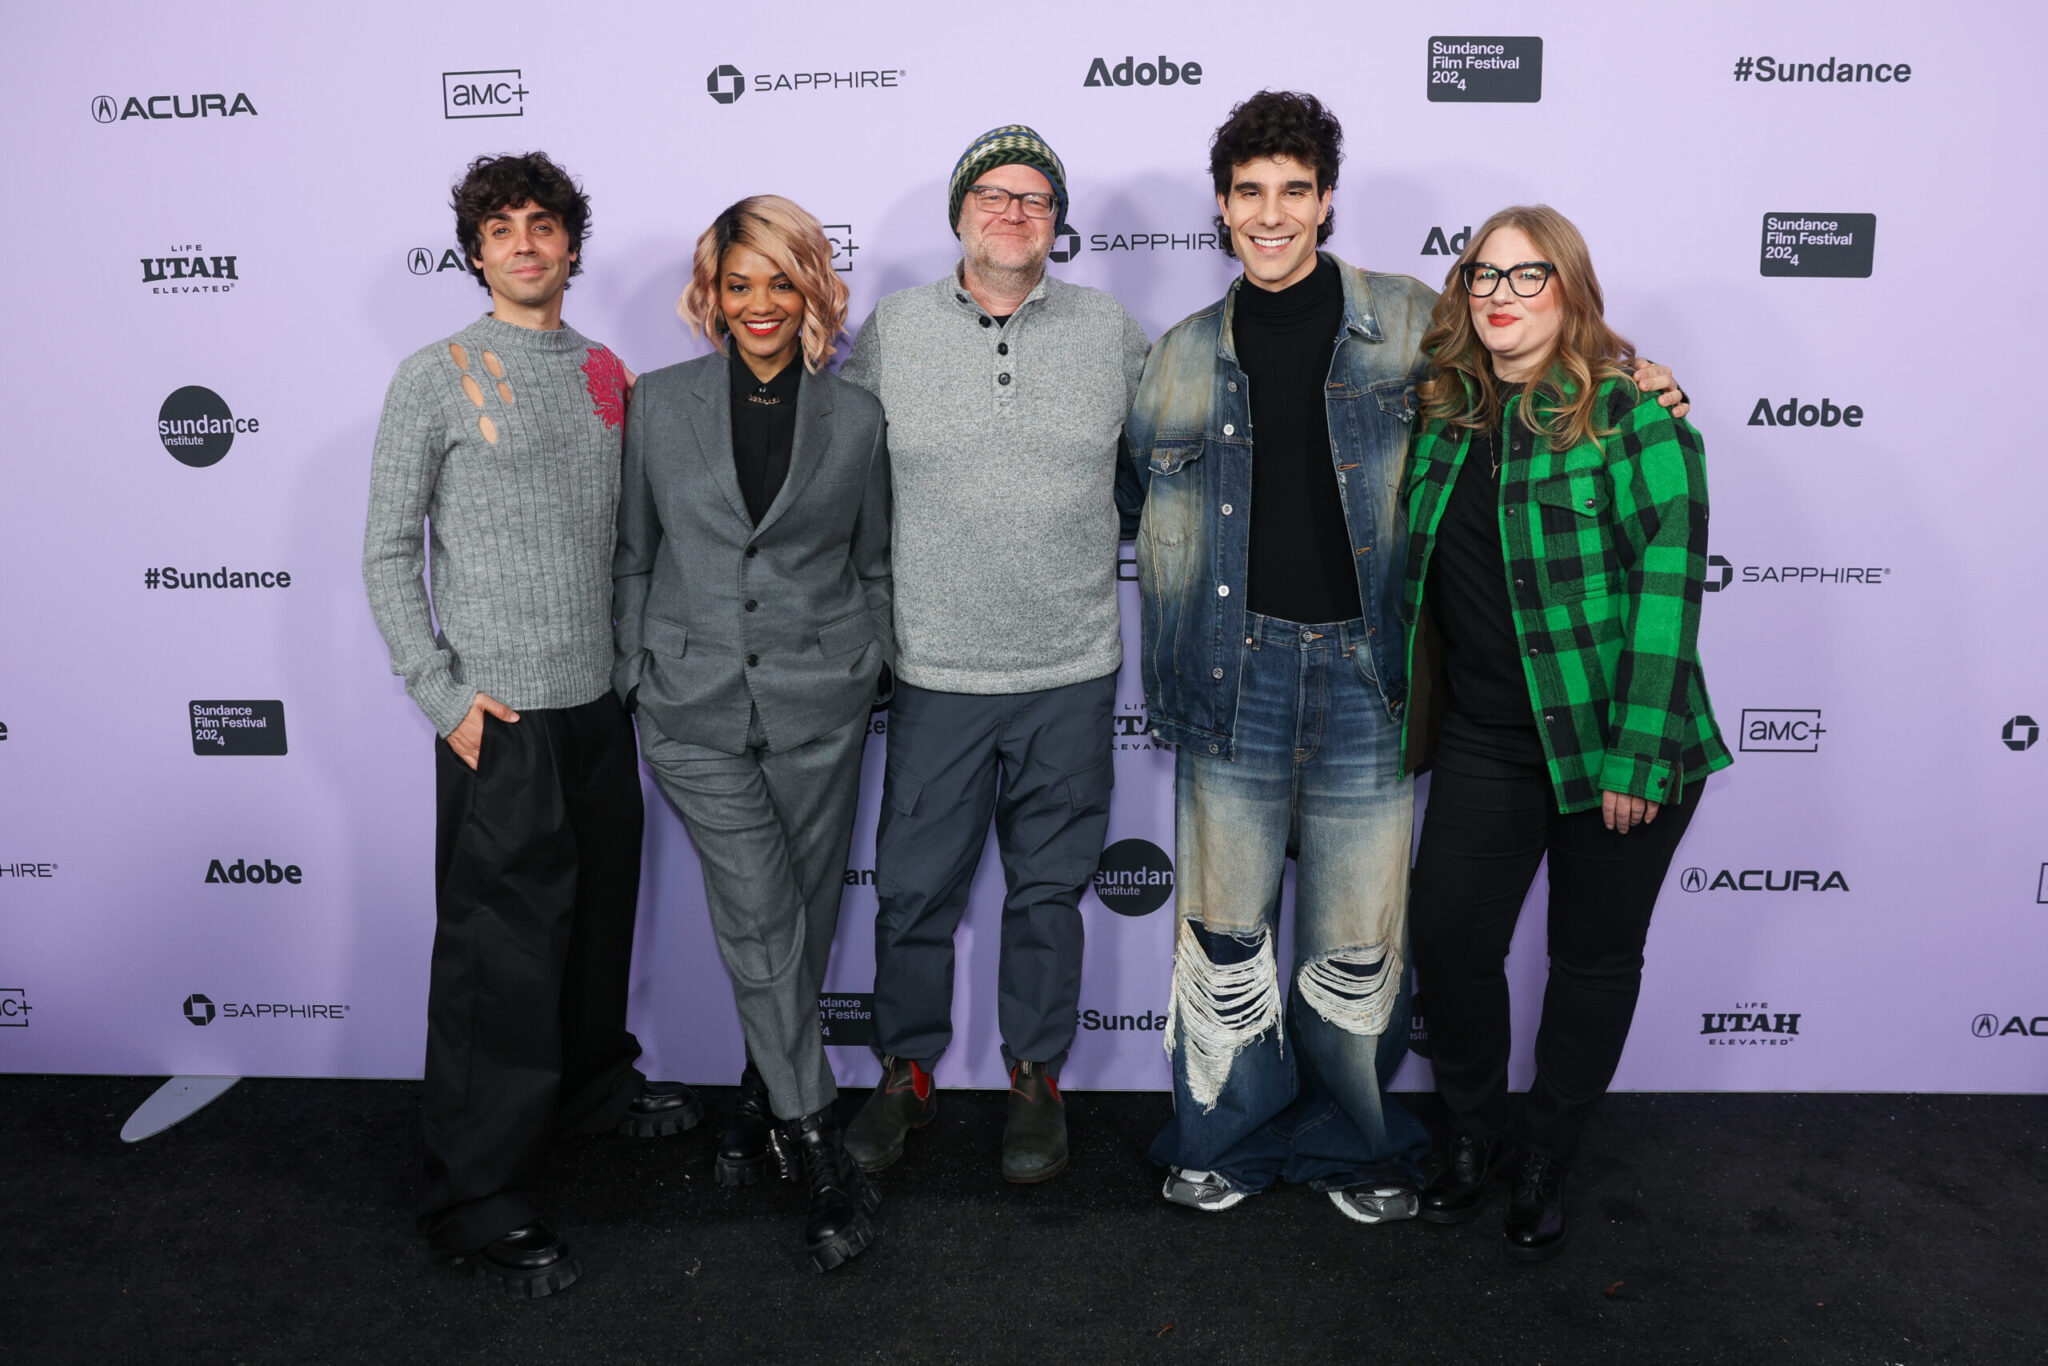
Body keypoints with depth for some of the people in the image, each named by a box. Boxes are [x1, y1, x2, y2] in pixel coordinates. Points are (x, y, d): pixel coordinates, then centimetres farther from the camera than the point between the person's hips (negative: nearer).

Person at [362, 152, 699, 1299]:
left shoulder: (609, 375, 11)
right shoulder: (437, 378, -3)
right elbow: (389, 553, -3)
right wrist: (441, 691, -10)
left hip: (602, 697, 5)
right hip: (500, 710, -5)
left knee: (598, 909, 17)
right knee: (501, 945, -4)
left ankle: (594, 1083, 40)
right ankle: (480, 1200, 7)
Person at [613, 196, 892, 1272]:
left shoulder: (855, 418, 4)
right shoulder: (658, 405, 3)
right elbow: (633, 554, 9)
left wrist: (871, 669, 8)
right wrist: (633, 673, 8)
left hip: (819, 701, 1)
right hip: (696, 705, -1)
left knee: (805, 916, 9)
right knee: (759, 919, -6)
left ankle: (760, 1092, 32)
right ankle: (819, 1150, 5)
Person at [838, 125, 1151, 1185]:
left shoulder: (1113, 332, 5)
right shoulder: (890, 330, 2)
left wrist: (1093, 522, 10)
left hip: (1072, 671, 1)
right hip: (937, 670, 0)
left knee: (1049, 888, 12)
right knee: (914, 888, 7)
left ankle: (1036, 1078, 29)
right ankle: (908, 1072, 28)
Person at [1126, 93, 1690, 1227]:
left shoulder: (1409, 324, 4)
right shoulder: (1185, 356, 9)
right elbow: (1151, 507, 16)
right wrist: (1171, 673, 13)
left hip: (1367, 667, -1)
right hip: (1235, 667, 1)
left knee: (1358, 936, 7)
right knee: (1225, 923, 7)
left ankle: (1358, 1143, 28)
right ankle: (1226, 1136, 27)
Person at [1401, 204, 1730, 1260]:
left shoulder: (1634, 412, -10)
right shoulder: (1444, 413, 6)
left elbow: (1669, 581, -14)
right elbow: (1418, 571, 15)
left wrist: (1637, 755, -18)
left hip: (1612, 744, -4)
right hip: (1482, 741, 4)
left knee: (1594, 957, 10)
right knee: (1449, 941, 4)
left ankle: (1546, 1161, 30)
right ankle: (1473, 1133, 29)